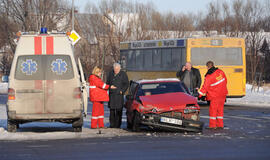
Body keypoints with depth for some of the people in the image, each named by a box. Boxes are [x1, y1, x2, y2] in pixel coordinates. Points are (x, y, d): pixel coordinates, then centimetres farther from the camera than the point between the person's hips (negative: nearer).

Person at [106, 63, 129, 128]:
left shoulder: (123, 74, 0)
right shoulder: (110, 73, 11)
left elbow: (126, 84, 1)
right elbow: (108, 82, 21)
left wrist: (122, 91, -9)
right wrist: (109, 88, 7)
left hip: (119, 94, -3)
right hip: (111, 94, 3)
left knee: (118, 110, -5)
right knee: (112, 110, 3)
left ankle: (117, 124, -2)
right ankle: (112, 124, 8)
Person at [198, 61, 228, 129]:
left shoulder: (208, 77, -17)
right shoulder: (220, 72, 0)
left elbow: (205, 87, -17)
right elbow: (225, 80, 13)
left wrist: (199, 94, -11)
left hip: (215, 96, -7)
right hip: (223, 94, 7)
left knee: (213, 110, 1)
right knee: (220, 109, 13)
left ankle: (212, 125, 2)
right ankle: (220, 124, 16)